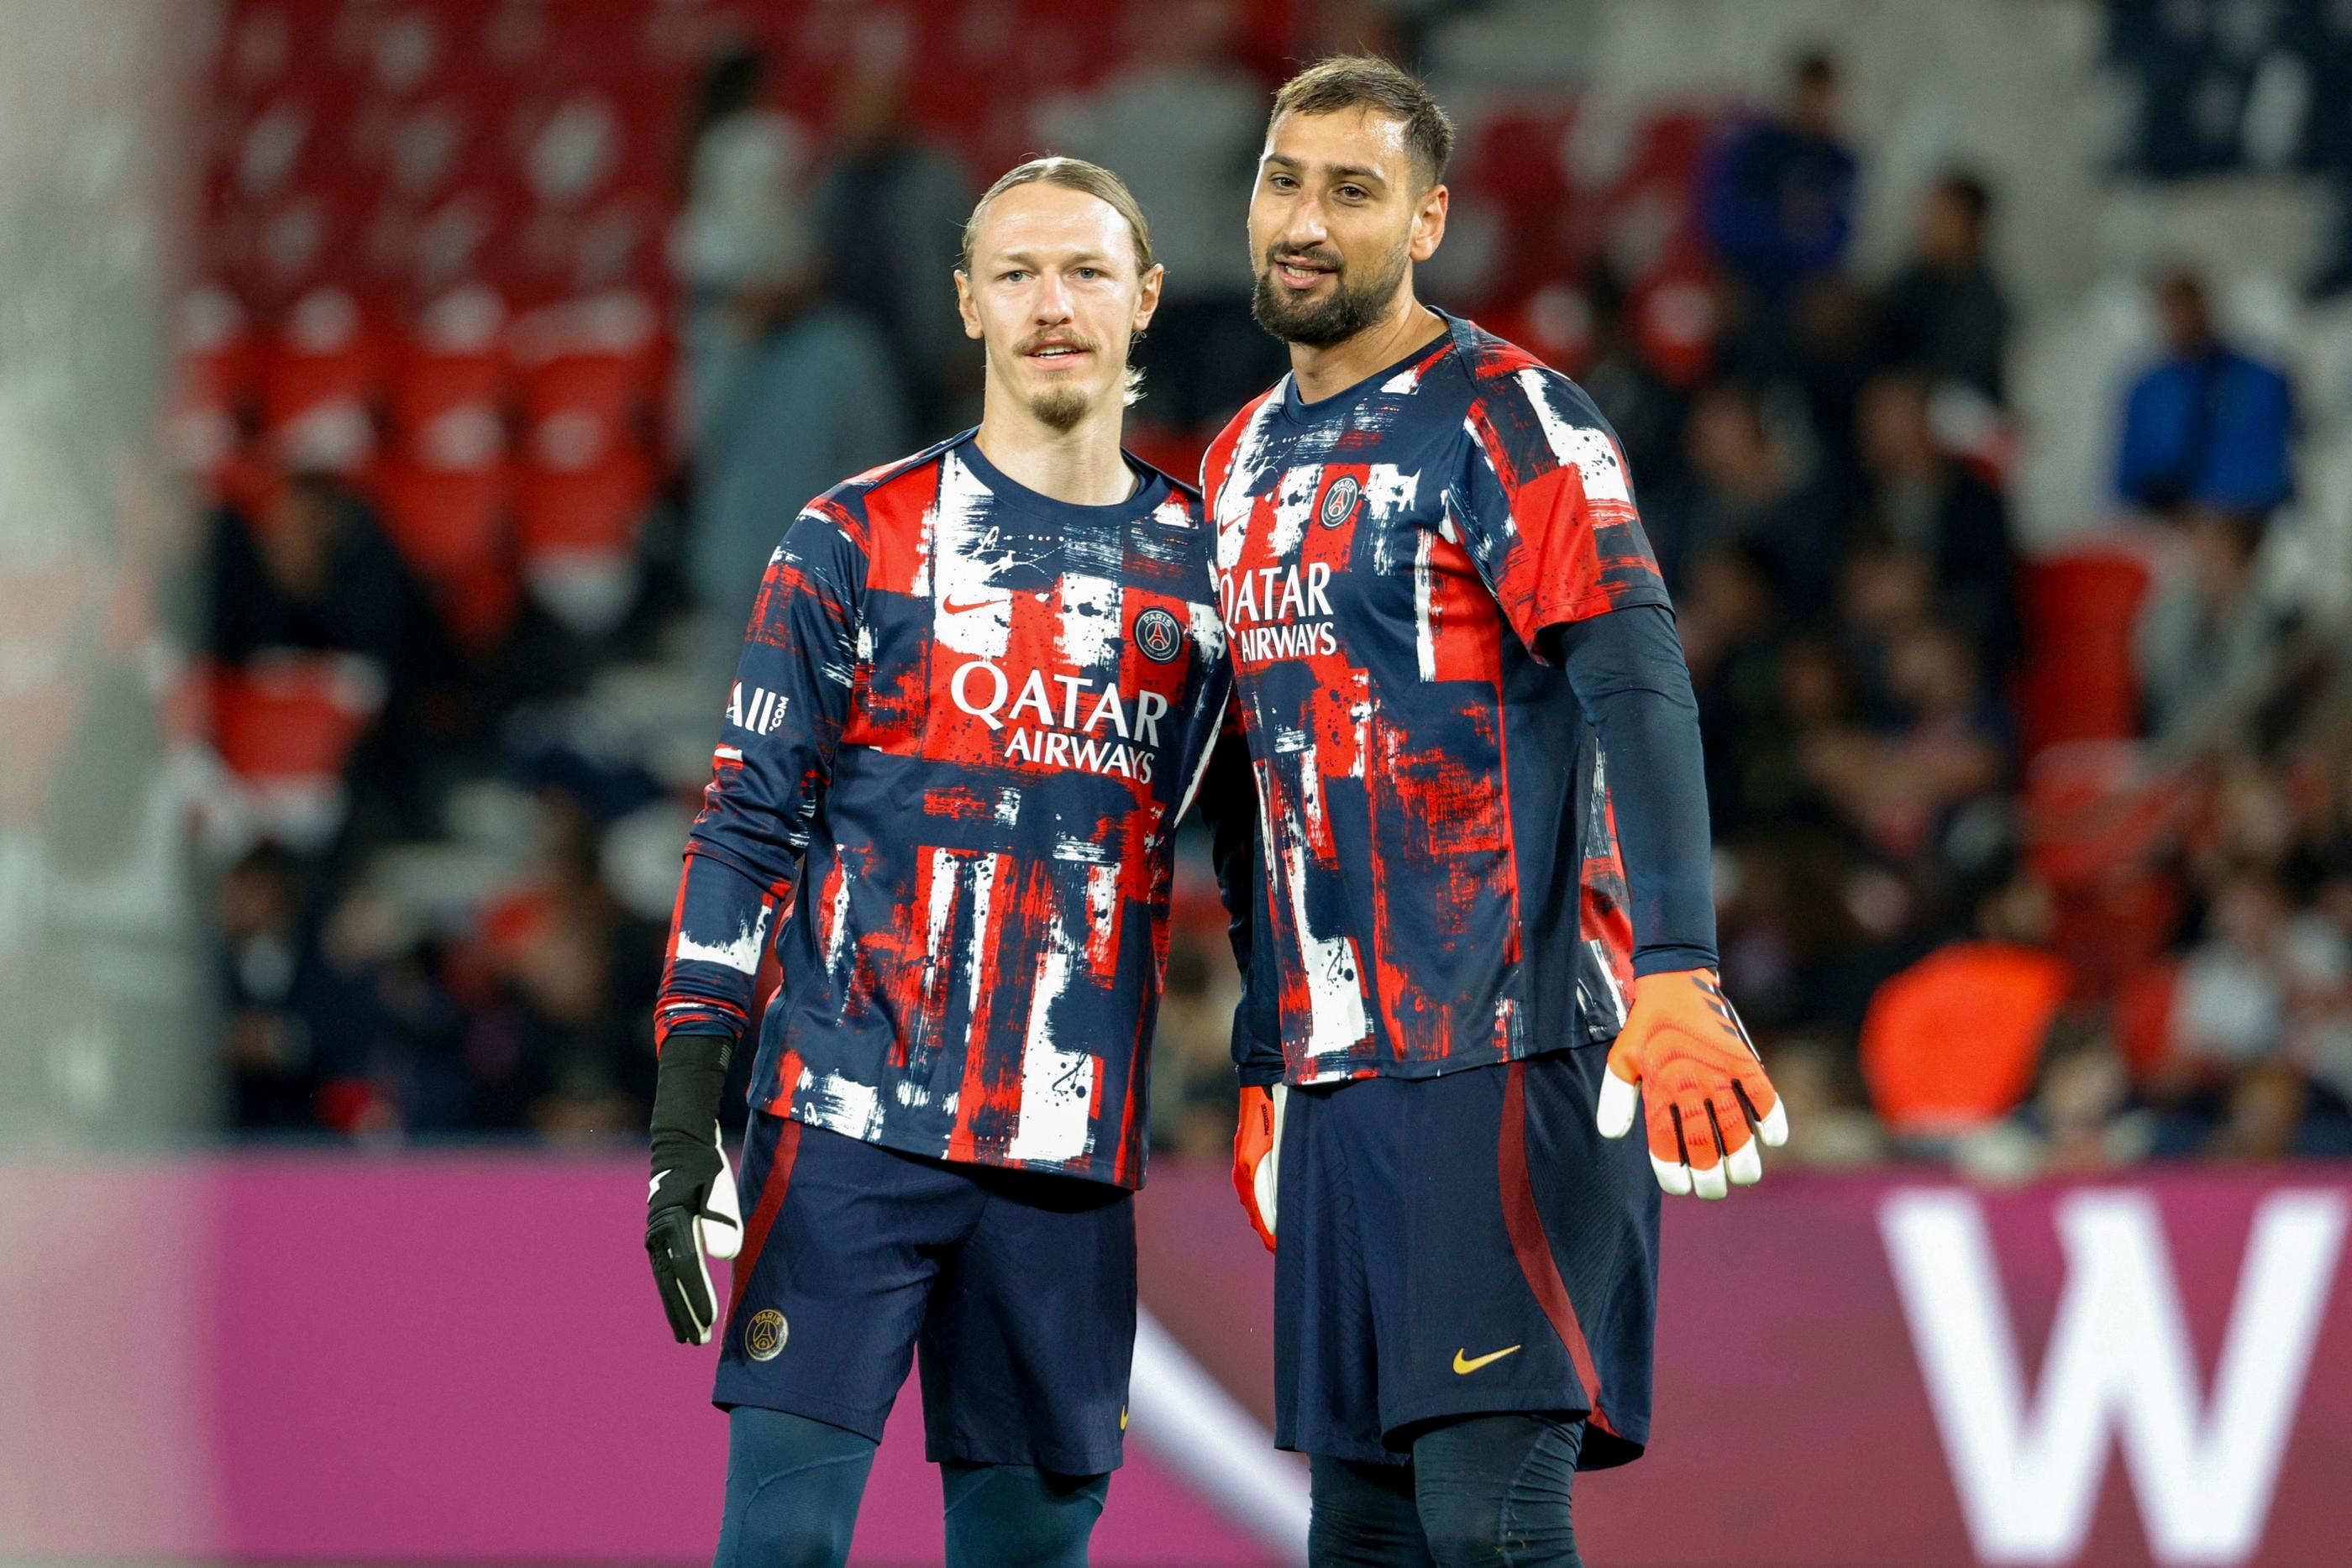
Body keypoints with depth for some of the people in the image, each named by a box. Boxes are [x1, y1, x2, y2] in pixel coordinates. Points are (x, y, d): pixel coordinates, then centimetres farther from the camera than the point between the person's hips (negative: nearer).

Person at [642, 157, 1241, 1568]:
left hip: (1071, 1152, 3)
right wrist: (686, 1113, -5)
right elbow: (746, 828, 1)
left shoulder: (1200, 563, 11)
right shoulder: (859, 540, 2)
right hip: (853, 1130, -3)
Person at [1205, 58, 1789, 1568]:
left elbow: (1639, 691, -17)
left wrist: (1678, 980, -29)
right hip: (1336, 1073, 7)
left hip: (1508, 1053, -7)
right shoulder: (1246, 460, 18)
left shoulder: (1506, 419, -5)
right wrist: (1263, 1068, 24)